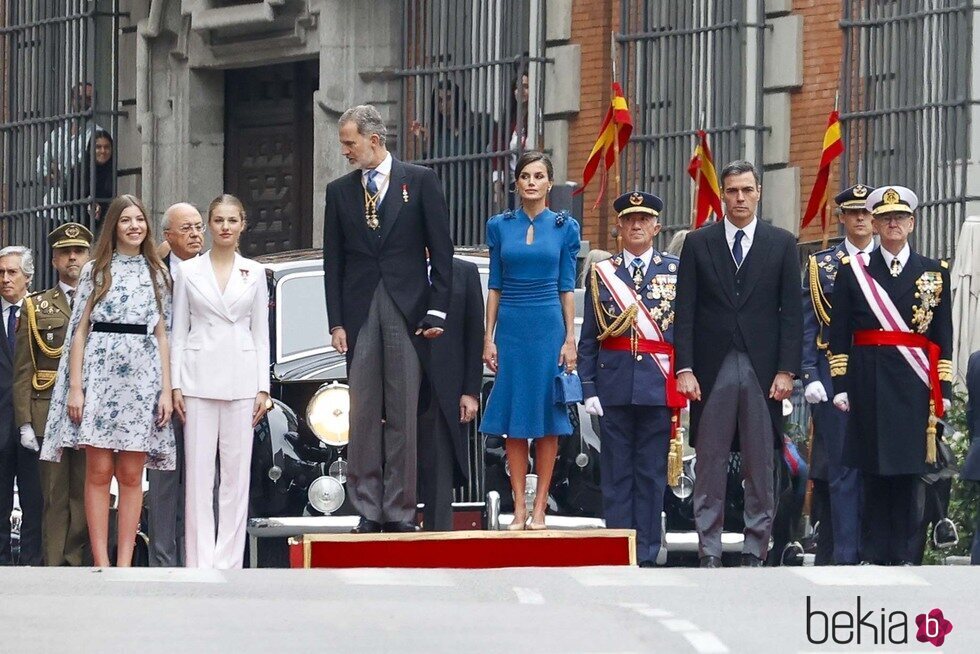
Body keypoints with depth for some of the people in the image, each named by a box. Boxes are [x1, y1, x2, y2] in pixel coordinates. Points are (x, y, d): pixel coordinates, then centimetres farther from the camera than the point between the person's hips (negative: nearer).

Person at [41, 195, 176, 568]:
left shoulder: (156, 274, 13)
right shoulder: (95, 271, 7)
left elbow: (161, 336, 12)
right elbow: (80, 331, 4)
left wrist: (166, 391, 4)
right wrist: (75, 386, -5)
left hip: (142, 378, 2)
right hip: (100, 373, -2)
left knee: (131, 474, 1)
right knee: (98, 471, -4)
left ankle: (124, 563, 3)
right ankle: (101, 563, -3)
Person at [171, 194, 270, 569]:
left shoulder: (254, 273, 9)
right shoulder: (189, 272, 6)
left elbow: (260, 332, 9)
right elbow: (179, 331, 6)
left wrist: (263, 387, 3)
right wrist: (176, 384, -1)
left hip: (240, 378, 1)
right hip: (199, 377, -1)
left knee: (236, 472, 0)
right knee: (198, 472, -3)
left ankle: (227, 562, 4)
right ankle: (200, 562, -2)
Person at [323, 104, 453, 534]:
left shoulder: (419, 182, 3)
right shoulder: (339, 191, 12)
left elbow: (441, 250, 3)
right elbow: (333, 261, 12)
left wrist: (437, 311, -3)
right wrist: (336, 322, 4)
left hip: (407, 313, -3)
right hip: (359, 315, 3)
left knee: (403, 416, -3)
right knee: (363, 416, 0)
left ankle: (400, 511, -1)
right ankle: (368, 510, 2)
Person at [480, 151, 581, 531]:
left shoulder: (565, 227, 4)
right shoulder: (500, 226, 7)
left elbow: (567, 287, 3)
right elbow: (494, 286, 8)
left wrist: (570, 339, -3)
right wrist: (489, 337, 2)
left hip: (549, 328, -1)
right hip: (511, 328, 1)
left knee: (547, 420, -1)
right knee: (513, 422, 1)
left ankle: (539, 508, 3)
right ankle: (518, 509, 4)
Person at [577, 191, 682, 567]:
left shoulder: (676, 271, 7)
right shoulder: (601, 274, 9)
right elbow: (588, 338, 8)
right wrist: (588, 388, 0)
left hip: (659, 386, -1)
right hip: (614, 386, 1)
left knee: (652, 474, 2)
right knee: (616, 474, 2)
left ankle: (646, 557, 6)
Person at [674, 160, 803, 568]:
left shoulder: (782, 244, 8)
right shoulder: (698, 243, 8)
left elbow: (792, 312, 5)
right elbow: (685, 312, 4)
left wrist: (786, 370, -4)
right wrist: (684, 368, -5)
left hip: (763, 369, 0)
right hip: (711, 369, 0)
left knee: (761, 467, 1)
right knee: (709, 465, 1)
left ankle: (755, 550, 5)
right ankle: (709, 552, 4)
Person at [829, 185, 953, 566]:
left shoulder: (934, 272, 10)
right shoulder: (853, 270, 6)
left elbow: (943, 337, 9)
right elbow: (838, 333, 4)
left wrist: (943, 389, 3)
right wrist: (840, 385, -3)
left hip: (914, 383, 1)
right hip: (869, 382, -1)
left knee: (906, 469, 1)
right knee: (873, 466, -2)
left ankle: (901, 553, 5)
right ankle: (874, 553, 2)